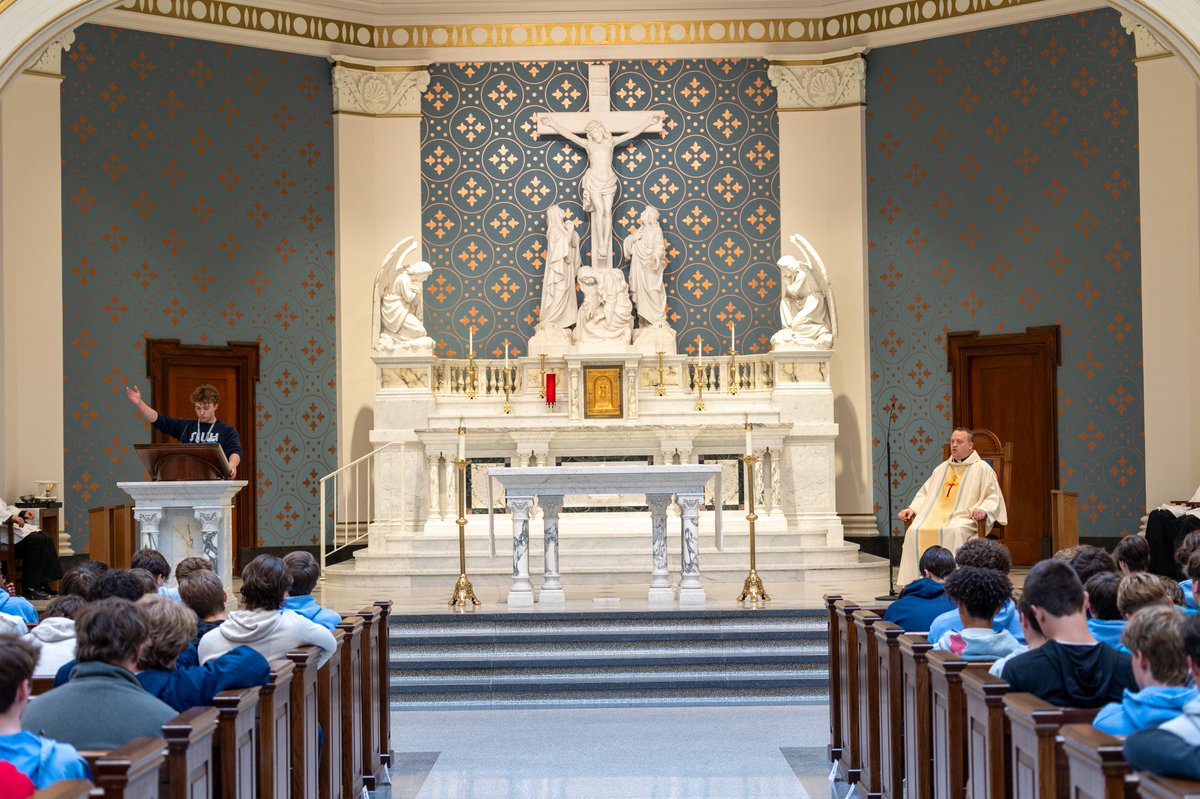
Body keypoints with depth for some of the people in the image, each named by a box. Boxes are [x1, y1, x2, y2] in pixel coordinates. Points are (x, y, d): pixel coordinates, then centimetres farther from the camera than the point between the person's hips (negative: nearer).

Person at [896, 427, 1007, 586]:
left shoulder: (982, 468, 9)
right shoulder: (941, 469, 26)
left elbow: (993, 496, 3)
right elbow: (925, 493, 28)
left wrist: (983, 509, -18)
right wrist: (912, 508, 10)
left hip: (964, 518, -5)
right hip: (936, 516, 5)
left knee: (952, 531, -39)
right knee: (914, 531, -24)